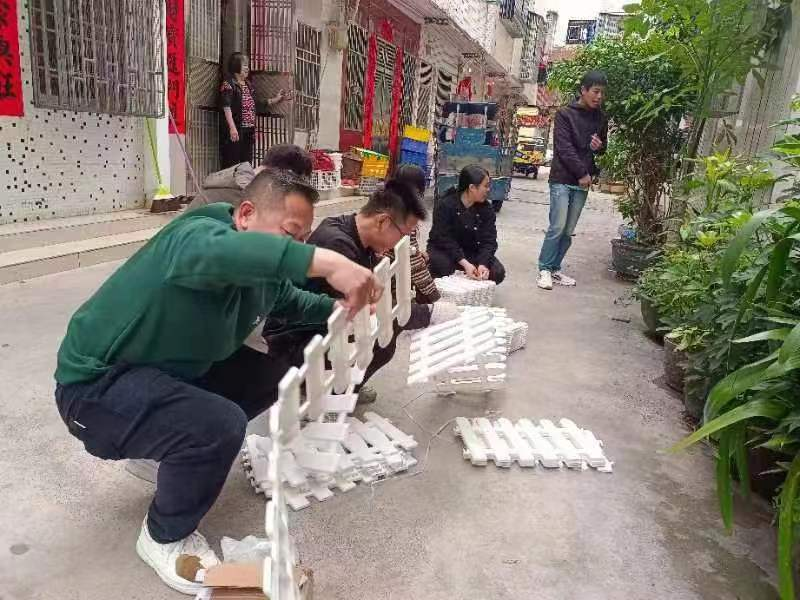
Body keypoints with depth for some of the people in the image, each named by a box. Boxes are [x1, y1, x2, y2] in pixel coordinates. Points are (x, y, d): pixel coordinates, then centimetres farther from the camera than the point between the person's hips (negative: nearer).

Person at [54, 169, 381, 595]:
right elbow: (225, 252, -54)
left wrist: (338, 307, 4)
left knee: (273, 376, 7)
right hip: (96, 384, -9)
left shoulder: (264, 271, -1)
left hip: (168, 371, 9)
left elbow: (287, 299, 19)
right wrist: (328, 262, -60)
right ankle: (164, 537, -1)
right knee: (221, 424, -31)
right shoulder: (199, 235, -29)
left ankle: (161, 448, 20)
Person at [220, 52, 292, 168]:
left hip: (248, 132, 8)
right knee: (232, 166, -10)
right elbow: (226, 107, -15)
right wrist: (232, 128, -26)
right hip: (235, 131, -8)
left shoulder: (248, 85, 19)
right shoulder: (228, 84, -4)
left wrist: (277, 99, 21)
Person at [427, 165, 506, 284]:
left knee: (498, 272, -19)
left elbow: (488, 240, -12)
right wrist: (465, 264, -36)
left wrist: (483, 263, -32)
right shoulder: (445, 205, -19)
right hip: (444, 250, -4)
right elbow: (444, 239, -24)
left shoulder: (486, 209, -6)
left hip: (471, 252, 4)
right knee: (444, 266, -37)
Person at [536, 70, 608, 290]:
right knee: (557, 227, -8)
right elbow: (564, 148, -11)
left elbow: (603, 146, 23)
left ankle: (555, 268, 15)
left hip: (583, 182, 5)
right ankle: (544, 269, 2)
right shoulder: (565, 114, -4)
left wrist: (599, 147, -2)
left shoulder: (601, 118, 11)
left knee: (568, 231, 6)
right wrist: (582, 173, -13)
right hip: (562, 179, -5)